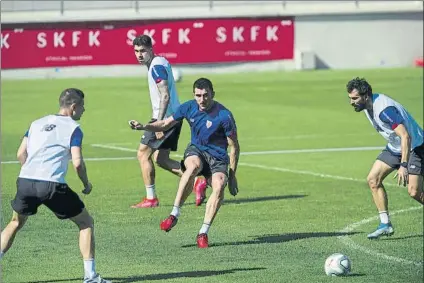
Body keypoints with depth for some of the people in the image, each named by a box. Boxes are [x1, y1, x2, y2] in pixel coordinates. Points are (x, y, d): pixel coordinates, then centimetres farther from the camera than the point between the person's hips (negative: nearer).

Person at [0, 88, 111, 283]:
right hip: (52, 185, -5)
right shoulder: (73, 128, 4)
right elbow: (77, 163, -6)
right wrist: (86, 184, 10)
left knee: (16, 223, 28)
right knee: (86, 223, 11)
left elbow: (21, 154, 17)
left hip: (25, 180, 5)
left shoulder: (37, 123, 21)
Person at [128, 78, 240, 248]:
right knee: (193, 166, -37)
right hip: (196, 150, 2)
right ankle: (174, 215, -36)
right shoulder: (189, 107, -3)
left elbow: (234, 147, -6)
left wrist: (232, 176, -5)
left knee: (219, 186, -32)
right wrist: (143, 127, -7)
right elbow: (165, 124, 10)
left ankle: (203, 233, -23)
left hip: (217, 157, -2)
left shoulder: (224, 116, -15)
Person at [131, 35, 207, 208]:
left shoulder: (156, 67, -16)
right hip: (174, 116, 10)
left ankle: (151, 198, 1)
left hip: (165, 117, -10)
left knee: (143, 154, -2)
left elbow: (165, 96, -23)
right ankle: (197, 182, 4)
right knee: (161, 159, 12)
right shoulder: (160, 62, 16)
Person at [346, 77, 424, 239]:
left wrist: (403, 165, -40)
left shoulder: (384, 110, -32)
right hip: (394, 147, 9)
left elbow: (405, 137, -36)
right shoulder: (369, 105, -3)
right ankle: (385, 224, 1)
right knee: (373, 179, -4)